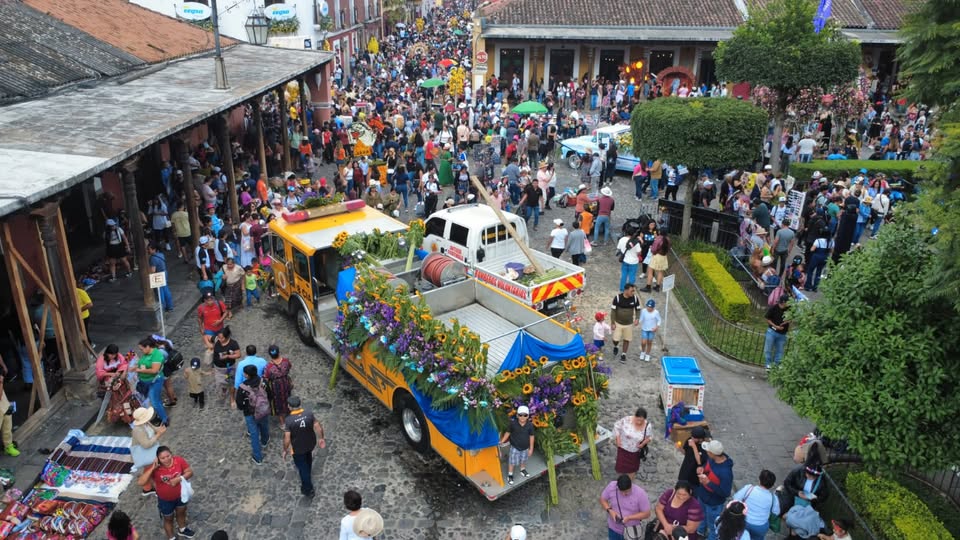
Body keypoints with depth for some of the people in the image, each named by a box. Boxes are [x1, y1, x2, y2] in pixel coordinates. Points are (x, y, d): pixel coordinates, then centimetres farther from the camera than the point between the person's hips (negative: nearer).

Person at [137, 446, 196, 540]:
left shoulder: (179, 460, -22)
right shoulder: (154, 467, -27)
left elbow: (190, 472, -13)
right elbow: (141, 482, -34)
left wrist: (179, 478, -30)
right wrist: (152, 468, -40)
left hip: (180, 495, 3)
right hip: (165, 500, -3)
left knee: (181, 513, 29)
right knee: (168, 519, 22)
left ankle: (182, 530, 59)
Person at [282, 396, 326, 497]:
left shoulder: (288, 420, -29)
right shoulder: (309, 414, -20)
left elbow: (287, 439, -22)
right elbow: (319, 428, -12)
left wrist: (285, 450, -5)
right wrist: (321, 439, 6)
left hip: (297, 448, -4)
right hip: (310, 443, 4)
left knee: (302, 467, 17)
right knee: (308, 459, 35)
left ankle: (308, 489, 32)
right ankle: (308, 475, 62)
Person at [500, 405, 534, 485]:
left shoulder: (530, 425, -18)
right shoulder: (513, 423, -22)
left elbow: (531, 436, -8)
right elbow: (508, 433, -8)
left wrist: (531, 448, -2)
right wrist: (502, 441, -10)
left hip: (525, 447, 2)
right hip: (514, 447, -2)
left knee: (523, 460, 25)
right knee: (512, 461, 8)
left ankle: (522, 470, 53)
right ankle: (510, 475, 30)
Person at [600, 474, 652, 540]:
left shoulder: (640, 493, -26)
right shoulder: (611, 486, -20)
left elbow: (646, 514, -18)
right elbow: (602, 499, -4)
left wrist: (629, 518, -28)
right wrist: (609, 510, -22)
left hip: (630, 531, -2)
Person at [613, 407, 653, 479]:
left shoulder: (648, 426, -23)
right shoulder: (626, 420, -28)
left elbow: (650, 437, -3)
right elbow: (617, 426, -10)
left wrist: (644, 443, -20)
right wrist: (618, 439, -14)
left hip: (636, 451, 1)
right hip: (623, 448, -1)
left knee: (632, 468, 19)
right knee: (621, 467, 13)